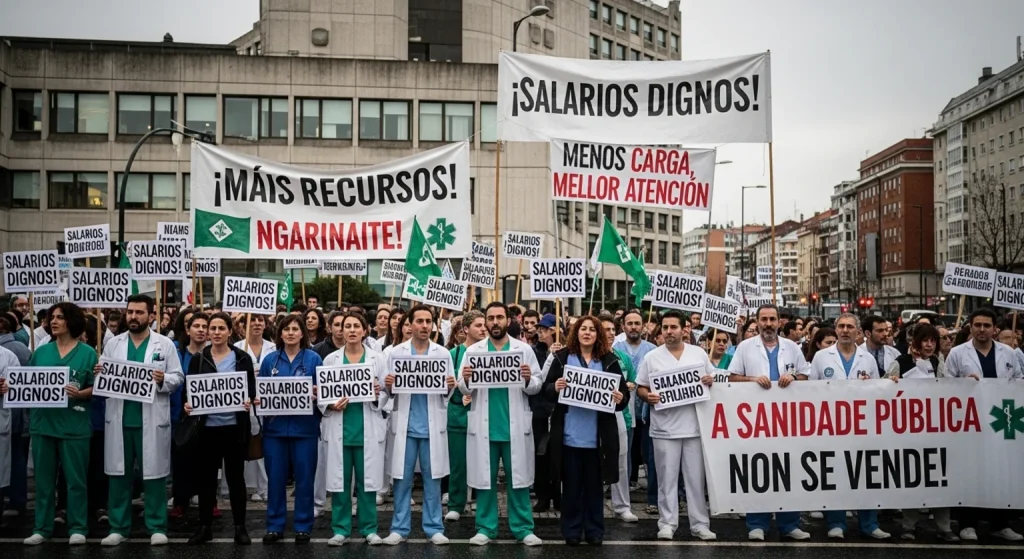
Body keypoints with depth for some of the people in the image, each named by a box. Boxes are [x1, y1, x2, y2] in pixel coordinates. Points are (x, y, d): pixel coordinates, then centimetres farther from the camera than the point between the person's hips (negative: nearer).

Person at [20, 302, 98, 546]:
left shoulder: (87, 352, -1)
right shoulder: (41, 351, 9)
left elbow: (96, 388, -3)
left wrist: (78, 394, -21)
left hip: (74, 424, -3)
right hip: (43, 422, 4)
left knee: (75, 478, 4)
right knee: (44, 478, 10)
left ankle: (78, 528, 13)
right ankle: (42, 527, 21)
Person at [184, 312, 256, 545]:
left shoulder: (242, 358, 1)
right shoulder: (198, 359, 5)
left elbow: (251, 389, 1)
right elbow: (189, 389, 5)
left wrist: (248, 402, -19)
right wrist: (188, 404, -16)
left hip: (234, 426, -1)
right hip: (207, 426, 1)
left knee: (235, 476, 6)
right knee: (205, 476, 8)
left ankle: (240, 526, 15)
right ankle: (204, 526, 21)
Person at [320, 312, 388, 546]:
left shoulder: (378, 359, 4)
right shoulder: (330, 359, 6)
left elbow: (386, 393, 4)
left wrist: (377, 396, -17)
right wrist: (331, 406, -14)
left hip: (368, 428, -1)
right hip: (339, 428, 1)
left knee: (367, 480, 4)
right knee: (340, 480, 4)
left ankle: (369, 528, 16)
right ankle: (341, 529, 17)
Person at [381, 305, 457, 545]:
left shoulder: (443, 353, 5)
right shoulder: (396, 352, 4)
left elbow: (449, 392, 5)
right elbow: (388, 389, 4)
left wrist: (450, 387, -18)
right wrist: (388, 386, -18)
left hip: (432, 425, 0)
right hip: (405, 424, 0)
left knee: (432, 478, 6)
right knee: (402, 478, 5)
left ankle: (434, 527, 15)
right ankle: (400, 528, 14)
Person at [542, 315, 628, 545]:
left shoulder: (610, 360, 3)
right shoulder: (561, 358, 2)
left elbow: (624, 393, 5)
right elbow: (546, 389, 1)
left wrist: (620, 399, -17)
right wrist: (555, 388, -20)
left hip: (597, 435, 1)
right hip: (569, 433, -1)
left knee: (594, 484, 11)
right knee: (571, 484, 8)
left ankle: (594, 530, 22)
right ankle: (571, 530, 19)